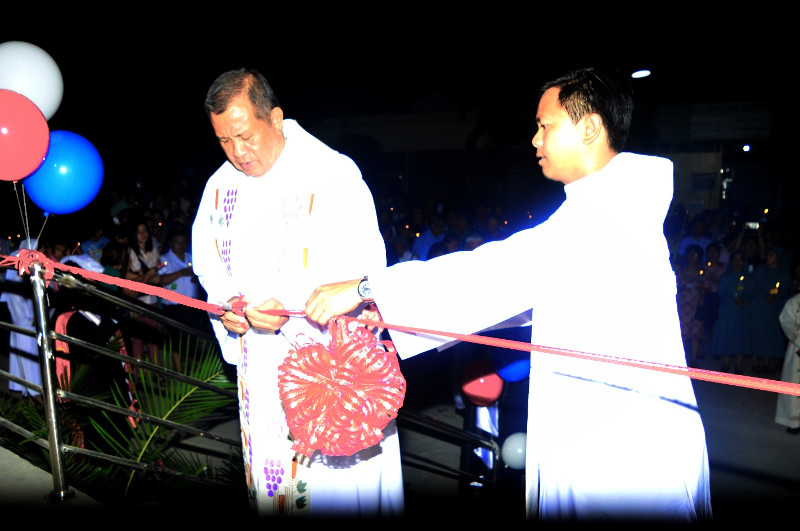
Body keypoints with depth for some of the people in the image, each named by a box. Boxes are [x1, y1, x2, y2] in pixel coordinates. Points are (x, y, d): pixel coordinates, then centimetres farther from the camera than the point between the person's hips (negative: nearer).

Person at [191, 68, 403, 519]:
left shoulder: (333, 175, -15)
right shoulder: (221, 185, 5)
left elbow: (365, 264, -17)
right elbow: (208, 258, 16)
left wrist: (291, 306, -26)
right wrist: (227, 305, -4)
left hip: (328, 359, -5)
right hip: (259, 364, 6)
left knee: (335, 480, 5)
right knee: (268, 470, 18)